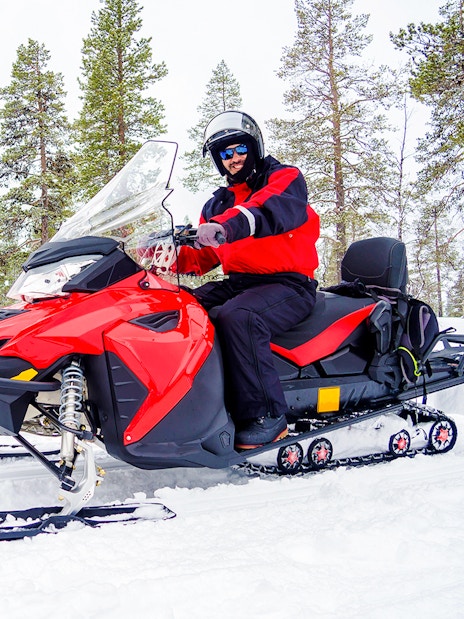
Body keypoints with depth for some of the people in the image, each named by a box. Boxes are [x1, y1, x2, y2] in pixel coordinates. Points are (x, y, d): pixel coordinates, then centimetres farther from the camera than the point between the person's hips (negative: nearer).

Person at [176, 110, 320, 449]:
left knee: (237, 316, -36)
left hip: (287, 283, -7)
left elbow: (280, 208, -23)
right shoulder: (218, 204, 24)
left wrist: (231, 224, -43)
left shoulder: (285, 178, 2)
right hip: (237, 282, 7)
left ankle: (266, 416, -32)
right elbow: (204, 256, 20)